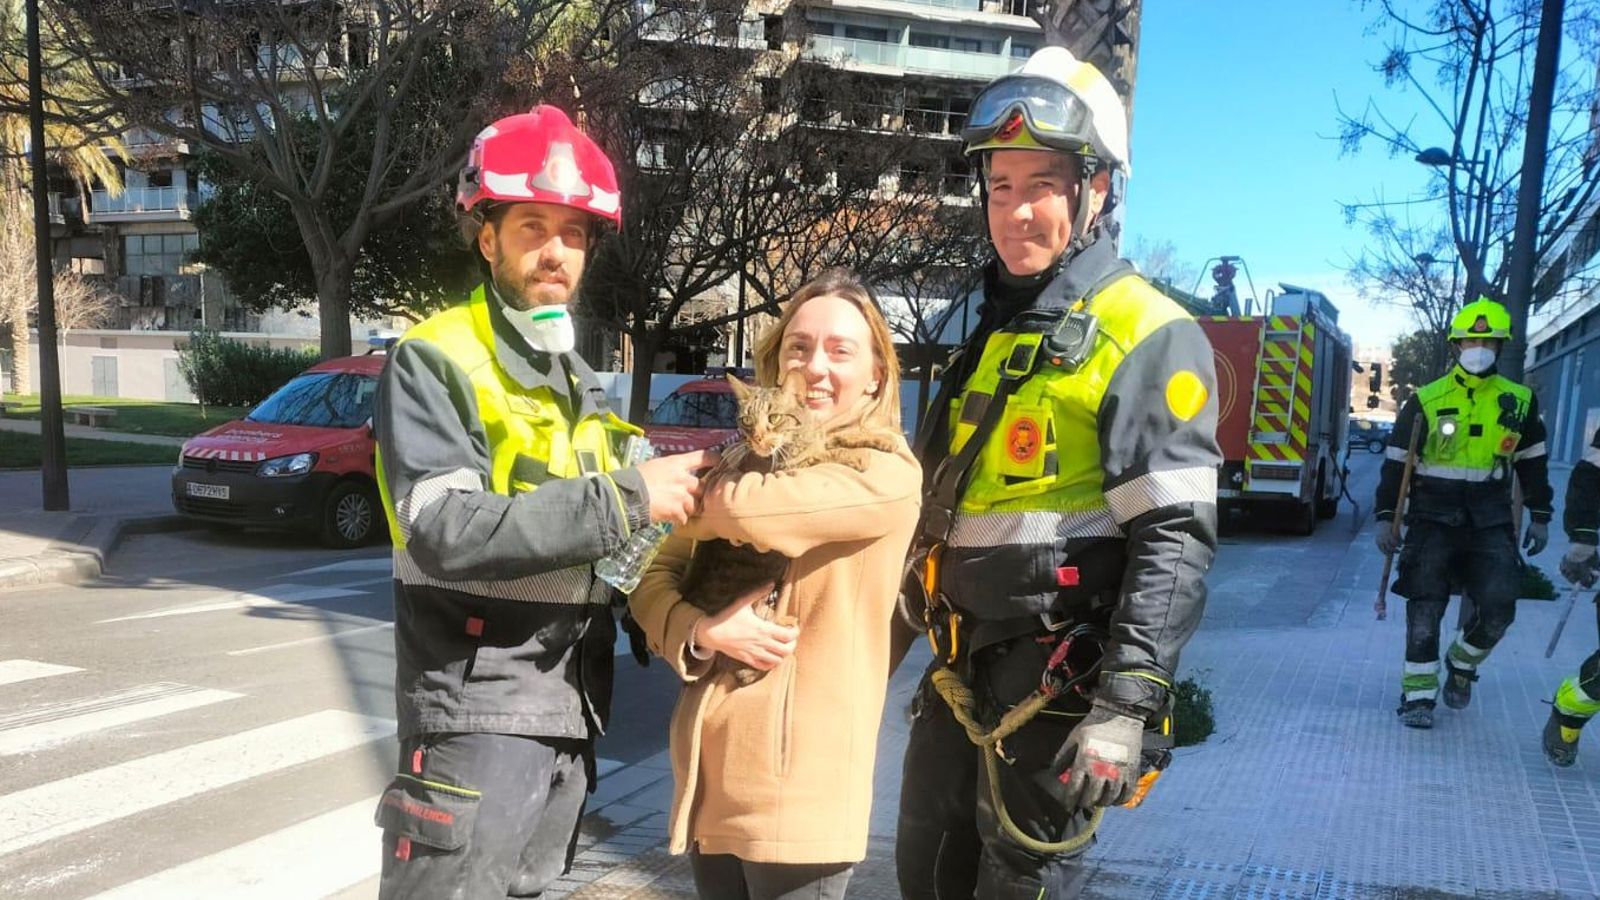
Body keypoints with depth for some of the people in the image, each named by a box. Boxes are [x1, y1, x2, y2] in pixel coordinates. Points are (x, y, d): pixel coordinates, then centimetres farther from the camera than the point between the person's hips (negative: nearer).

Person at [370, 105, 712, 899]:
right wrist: (627, 497, -23)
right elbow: (448, 533, -24)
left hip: (568, 714, 7)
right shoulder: (432, 363, -9)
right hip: (476, 719, -7)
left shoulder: (578, 382, 15)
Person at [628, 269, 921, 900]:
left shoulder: (888, 474, -9)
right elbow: (655, 577, 6)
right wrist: (703, 631, -15)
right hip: (709, 774, 6)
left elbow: (743, 510, -24)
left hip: (799, 790, -6)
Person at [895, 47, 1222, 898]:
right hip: (961, 664, 8)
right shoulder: (992, 331, 13)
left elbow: (1176, 539, -18)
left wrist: (1126, 703, -23)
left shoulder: (1148, 336, -12)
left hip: (1056, 676, -8)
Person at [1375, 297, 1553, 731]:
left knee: (1498, 607, -8)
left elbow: (1532, 463, 17)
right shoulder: (1425, 402, -1)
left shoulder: (1520, 402, 7)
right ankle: (1418, 693, 6)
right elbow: (1396, 463, 0)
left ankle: (1462, 663, 21)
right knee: (1425, 607, -3)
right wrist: (1385, 517, -5)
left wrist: (1539, 517, 15)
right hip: (1433, 516, -2)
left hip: (1490, 520, 2)